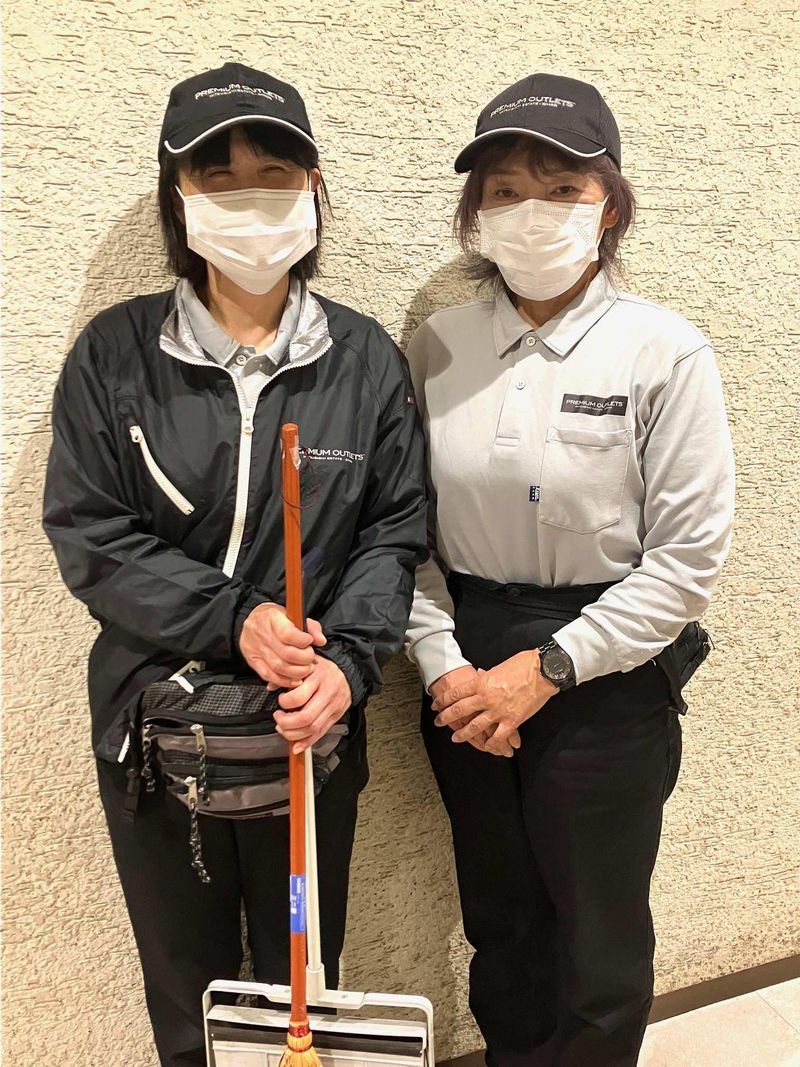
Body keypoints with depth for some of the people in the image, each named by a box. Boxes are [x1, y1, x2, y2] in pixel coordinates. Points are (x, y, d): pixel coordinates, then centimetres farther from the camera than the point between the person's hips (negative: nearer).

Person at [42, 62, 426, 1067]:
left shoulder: (365, 357, -2)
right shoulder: (116, 353, -5)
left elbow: (395, 530, -2)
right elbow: (86, 532, -8)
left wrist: (349, 660, -17)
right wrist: (230, 619, -20)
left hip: (312, 723, 1)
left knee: (304, 977, 21)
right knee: (184, 986, 21)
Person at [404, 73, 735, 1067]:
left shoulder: (664, 351, -9)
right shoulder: (437, 346, 0)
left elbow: (688, 552, -10)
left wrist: (548, 667, -13)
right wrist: (444, 663, -8)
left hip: (603, 685, -3)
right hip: (468, 679, 3)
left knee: (599, 949, 13)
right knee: (499, 927, 21)